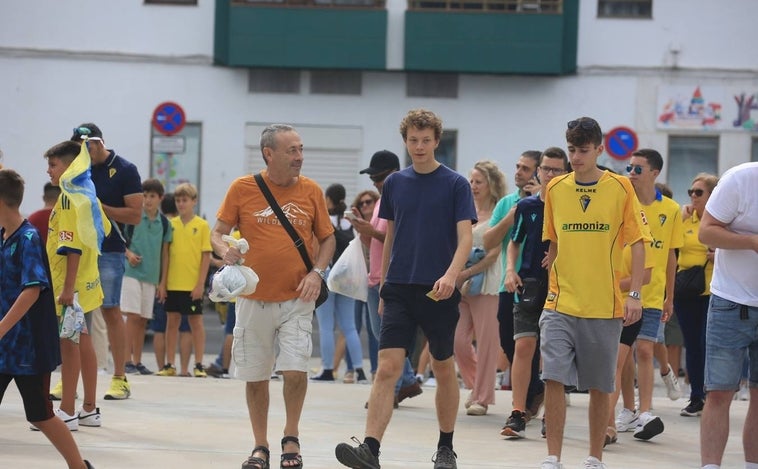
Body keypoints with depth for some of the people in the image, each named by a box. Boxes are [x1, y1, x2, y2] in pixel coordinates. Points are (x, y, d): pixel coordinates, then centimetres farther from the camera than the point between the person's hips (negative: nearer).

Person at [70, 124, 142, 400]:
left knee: (110, 310, -3)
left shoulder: (125, 171, -4)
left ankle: (120, 378, 5)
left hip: (108, 251, -4)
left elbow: (135, 214, -9)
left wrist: (99, 207, -16)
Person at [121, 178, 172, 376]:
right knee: (132, 316, -10)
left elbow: (164, 254, 11)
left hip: (151, 277, 4)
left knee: (143, 320, 7)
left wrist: (162, 282, 8)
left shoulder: (164, 223, 7)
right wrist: (128, 254, -17)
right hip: (132, 272, -4)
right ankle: (127, 360, -8)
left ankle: (137, 361, 13)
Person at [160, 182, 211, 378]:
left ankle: (199, 365, 8)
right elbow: (165, 253, 8)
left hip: (193, 285, -3)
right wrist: (162, 281, 3)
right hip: (173, 283, 3)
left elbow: (206, 256, -3)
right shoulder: (171, 224, 6)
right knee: (172, 321, 7)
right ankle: (169, 365, 13)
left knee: (196, 322, 3)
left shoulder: (202, 225, -1)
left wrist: (201, 283, -9)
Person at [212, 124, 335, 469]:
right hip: (254, 298, 0)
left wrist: (317, 272, -6)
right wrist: (225, 250, -18)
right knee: (255, 376, 6)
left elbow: (327, 238, 10)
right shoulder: (242, 188, -2)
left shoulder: (311, 191, 2)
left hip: (297, 298, 0)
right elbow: (218, 233, 5)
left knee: (295, 370, -12)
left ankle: (291, 439, 9)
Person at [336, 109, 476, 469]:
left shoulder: (455, 184, -2)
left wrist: (450, 275, -25)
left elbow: (465, 238, -9)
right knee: (387, 368, -10)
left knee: (444, 368, 9)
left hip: (439, 291, -2)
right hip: (400, 288, 2)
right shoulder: (394, 183, 9)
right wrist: (383, 284, 16)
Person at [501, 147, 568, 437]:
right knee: (523, 346, -7)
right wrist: (510, 270, 2)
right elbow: (515, 242, 17)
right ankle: (518, 415, -8)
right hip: (530, 285, 1)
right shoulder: (527, 206, 7)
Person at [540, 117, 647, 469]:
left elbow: (638, 244, -2)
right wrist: (552, 285, 12)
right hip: (560, 304, 2)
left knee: (599, 387, 6)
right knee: (553, 378, -11)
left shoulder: (620, 188, -2)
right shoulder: (555, 189, 6)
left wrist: (634, 294, -9)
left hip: (605, 306, -1)